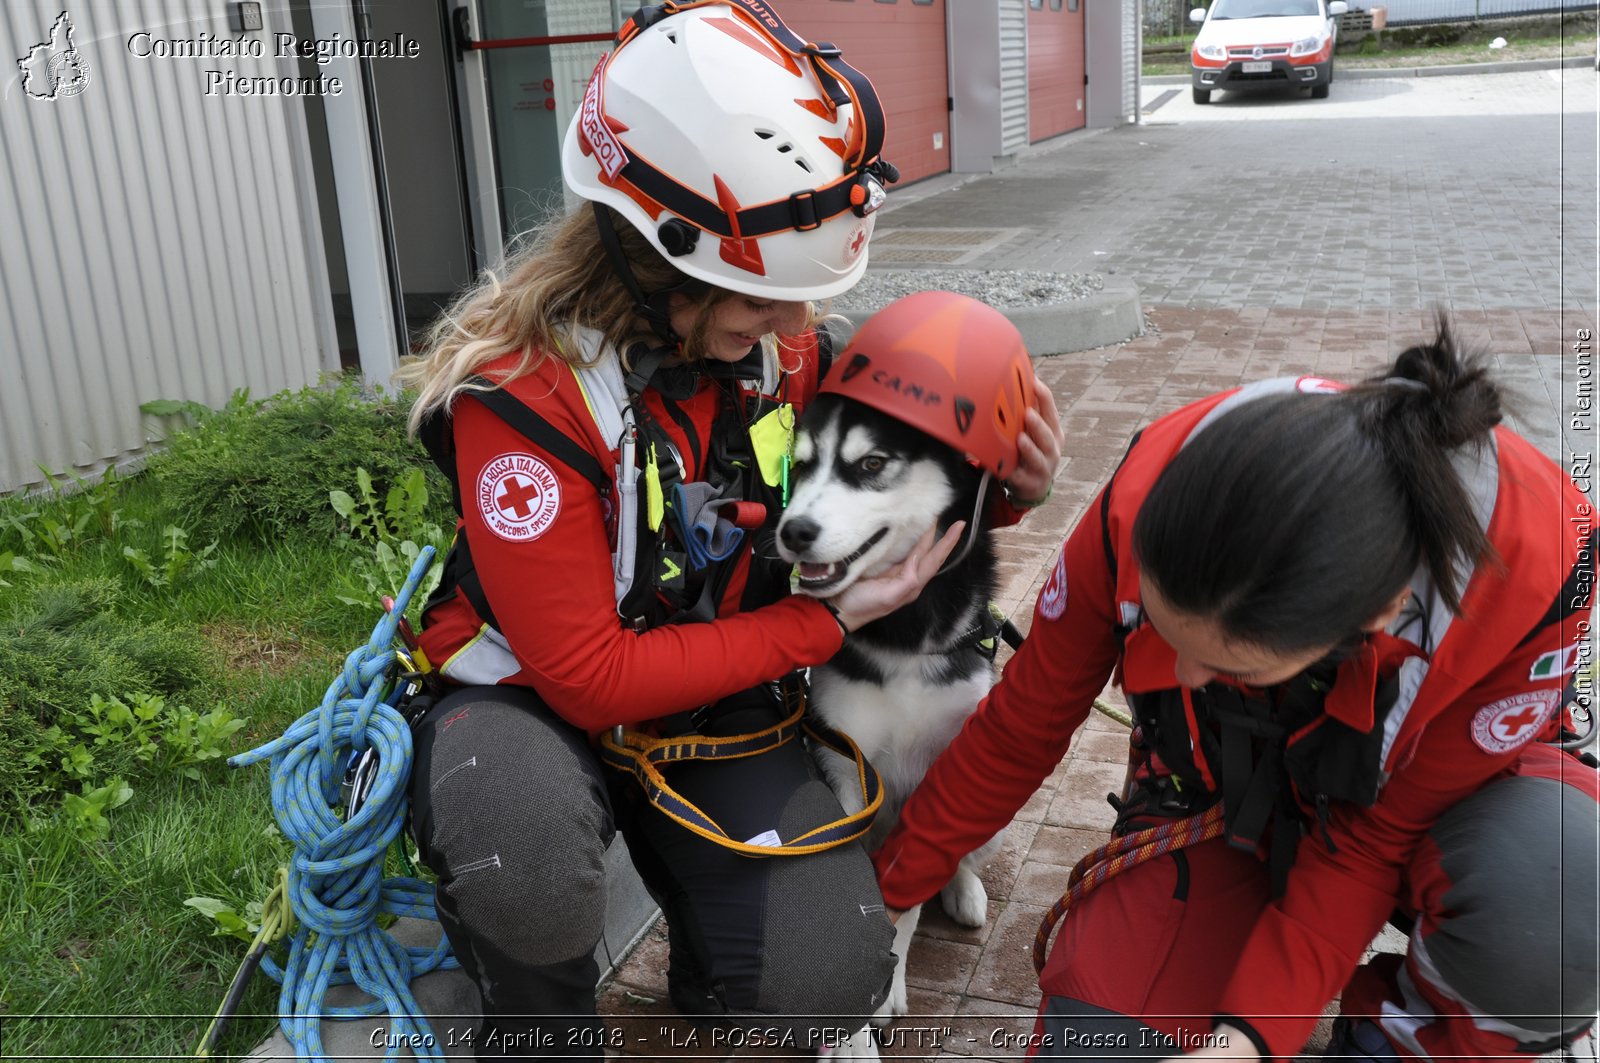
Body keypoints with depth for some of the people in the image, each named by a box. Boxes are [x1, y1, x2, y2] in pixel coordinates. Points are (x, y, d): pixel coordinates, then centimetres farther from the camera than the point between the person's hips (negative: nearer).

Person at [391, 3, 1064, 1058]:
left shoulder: (784, 343, -8)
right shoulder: (523, 389, -24)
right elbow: (589, 678, -23)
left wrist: (999, 488, -11)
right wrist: (826, 623, -23)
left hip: (721, 708, 4)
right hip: (538, 701, -3)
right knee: (532, 871, -38)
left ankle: (704, 951, 20)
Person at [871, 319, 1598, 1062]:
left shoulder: (1535, 563, -35)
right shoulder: (1143, 505, -31)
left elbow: (1377, 835, -21)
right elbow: (1023, 722, -13)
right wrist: (893, 883, -2)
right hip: (1218, 799, 1)